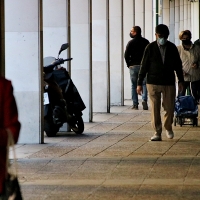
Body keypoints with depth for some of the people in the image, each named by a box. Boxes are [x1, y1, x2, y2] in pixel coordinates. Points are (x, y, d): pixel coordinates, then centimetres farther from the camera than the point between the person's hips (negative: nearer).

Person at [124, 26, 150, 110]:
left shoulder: (131, 43, -5)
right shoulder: (146, 42, 3)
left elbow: (126, 55, -9)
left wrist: (129, 64, 3)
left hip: (133, 66, -1)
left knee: (134, 85, 6)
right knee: (144, 84, 8)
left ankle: (135, 104, 2)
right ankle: (144, 100, -14)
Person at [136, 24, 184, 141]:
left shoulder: (172, 48, 4)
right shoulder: (150, 48, -2)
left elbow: (178, 65, 12)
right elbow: (144, 66, 0)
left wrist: (181, 80, 10)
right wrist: (140, 83, -2)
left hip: (169, 83, 1)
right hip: (153, 83, -1)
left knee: (169, 107, 3)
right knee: (155, 109, -2)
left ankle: (168, 127, 29)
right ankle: (157, 133, 5)